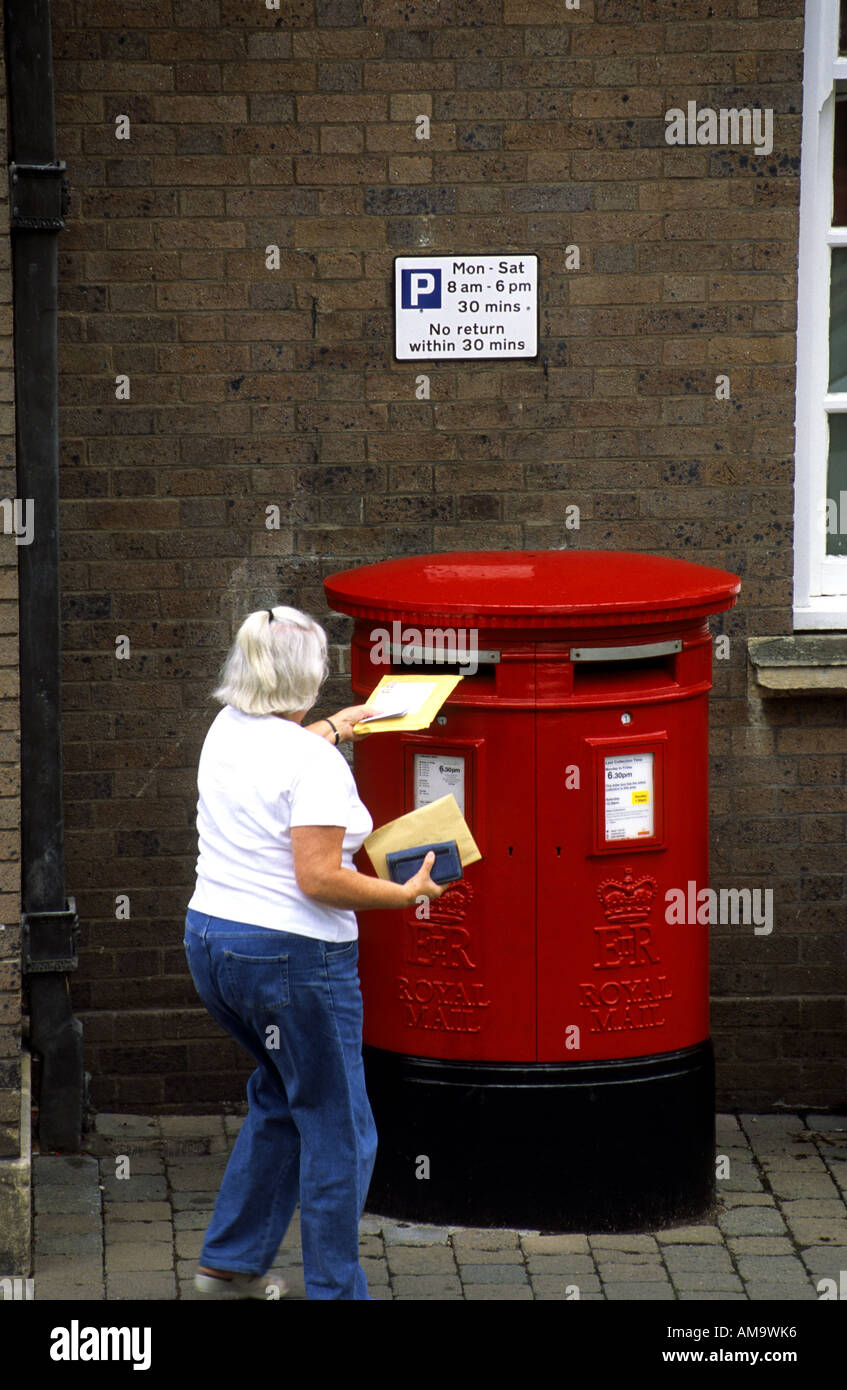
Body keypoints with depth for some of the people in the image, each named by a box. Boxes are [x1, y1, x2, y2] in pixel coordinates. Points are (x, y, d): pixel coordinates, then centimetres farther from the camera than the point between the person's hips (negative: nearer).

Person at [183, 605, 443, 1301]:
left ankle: (231, 1257, 26)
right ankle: (335, 1290, 8)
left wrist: (334, 727, 47)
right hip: (293, 957, -9)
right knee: (338, 1127, 4)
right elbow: (318, 878, -24)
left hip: (212, 939, 9)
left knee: (285, 1095, 26)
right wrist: (407, 893, -13)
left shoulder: (227, 730, 6)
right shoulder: (315, 763, -19)